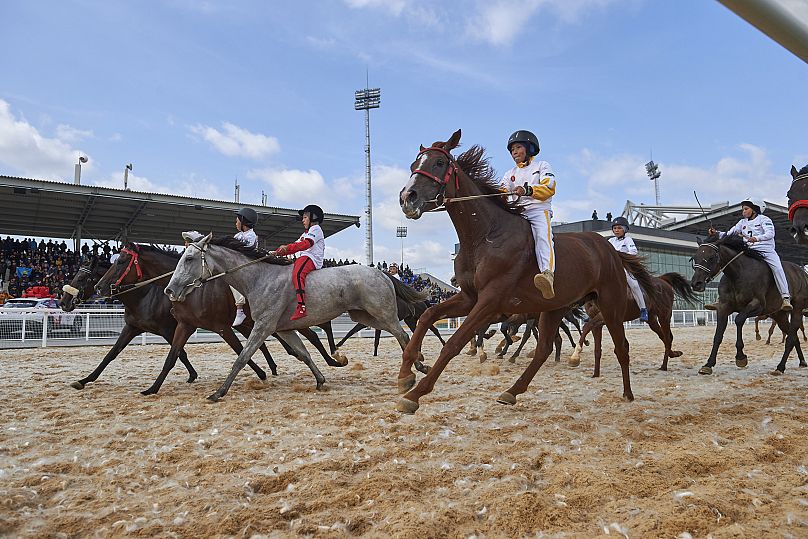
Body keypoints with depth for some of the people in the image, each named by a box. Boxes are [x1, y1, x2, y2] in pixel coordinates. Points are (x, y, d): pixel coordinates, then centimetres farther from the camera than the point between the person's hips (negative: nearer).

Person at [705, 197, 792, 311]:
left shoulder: (764, 219, 1)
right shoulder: (742, 222, 18)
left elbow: (770, 234, -16)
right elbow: (729, 234, 13)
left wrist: (756, 239, -35)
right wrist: (717, 233, -6)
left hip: (767, 250, -5)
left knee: (777, 268, -27)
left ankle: (786, 298, -27)